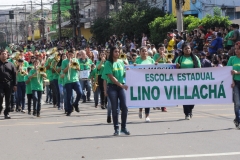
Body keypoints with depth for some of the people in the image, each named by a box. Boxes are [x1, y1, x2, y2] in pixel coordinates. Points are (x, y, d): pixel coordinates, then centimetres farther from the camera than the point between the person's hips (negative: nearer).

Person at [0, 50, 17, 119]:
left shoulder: (10, 64, 10)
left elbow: (14, 75, 8)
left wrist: (14, 85, 1)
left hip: (8, 84, 2)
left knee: (8, 99, 3)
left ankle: (6, 113, 9)